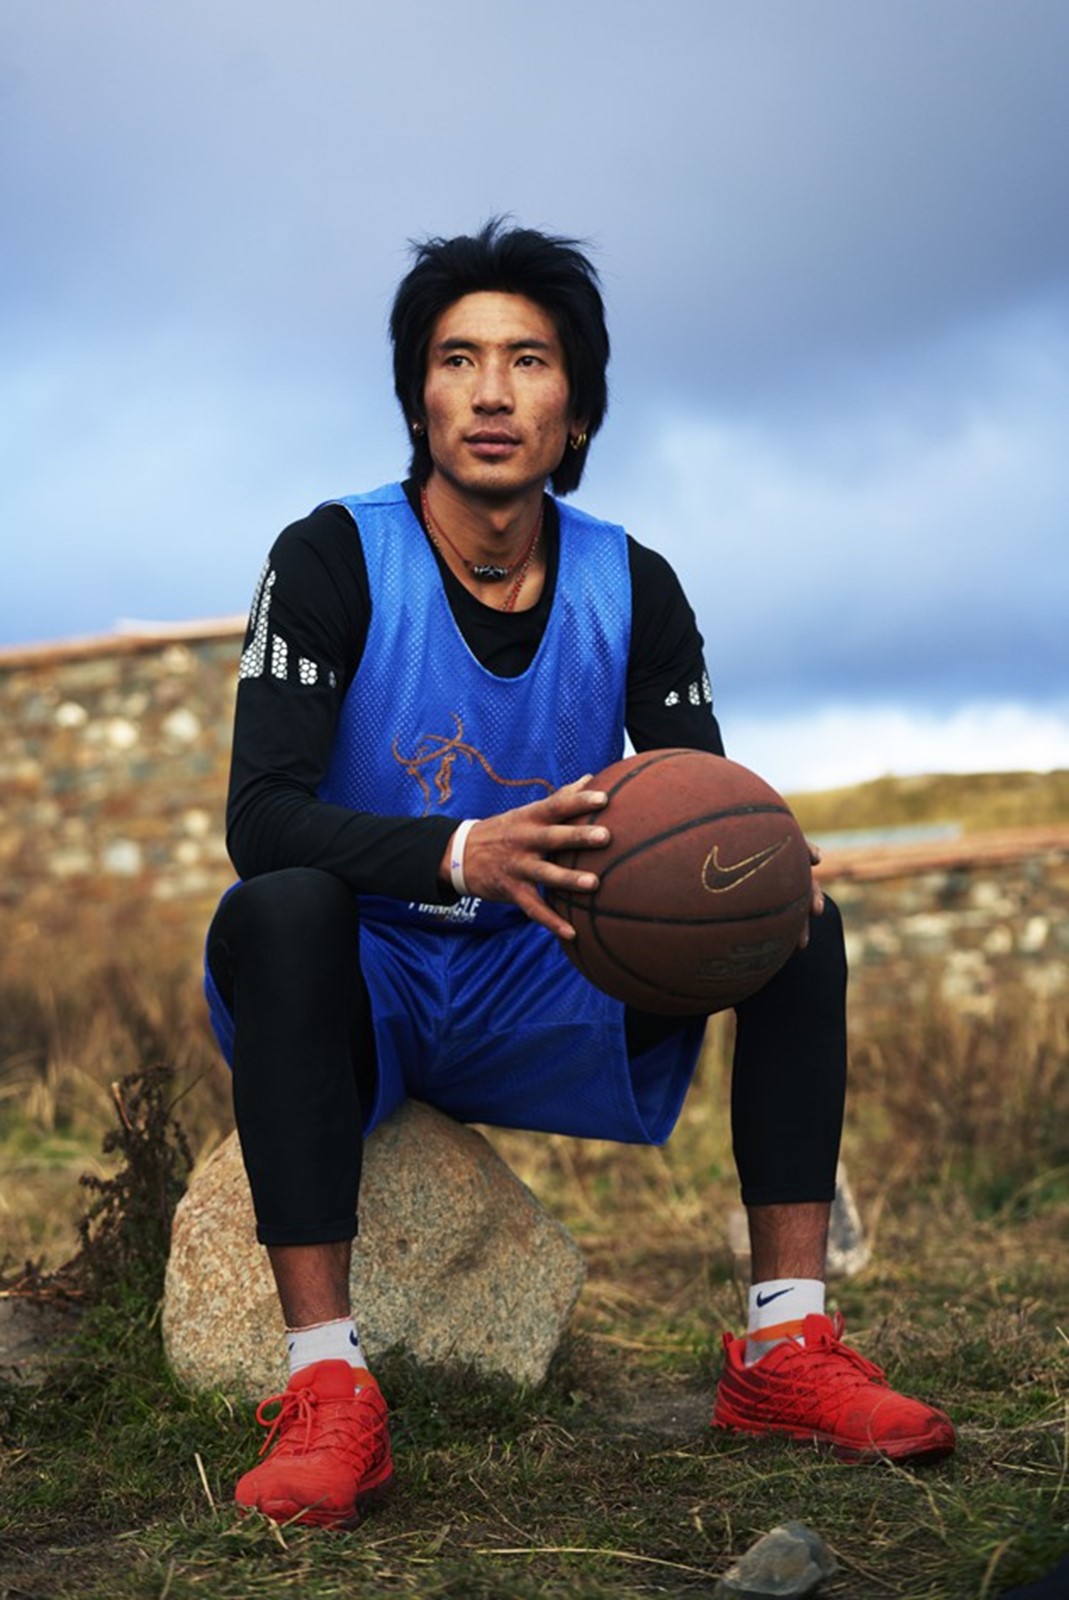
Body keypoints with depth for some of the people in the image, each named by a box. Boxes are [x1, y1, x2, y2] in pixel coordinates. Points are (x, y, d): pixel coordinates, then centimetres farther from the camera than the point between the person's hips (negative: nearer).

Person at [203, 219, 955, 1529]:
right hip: (357, 992, -4)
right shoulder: (333, 560, -13)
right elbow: (258, 816, -24)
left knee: (800, 920, -11)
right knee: (282, 908, -36)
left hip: (538, 1000, 4)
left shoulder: (633, 588, -1)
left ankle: (785, 1348, -12)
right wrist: (463, 854, -42)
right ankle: (326, 1387, -36)